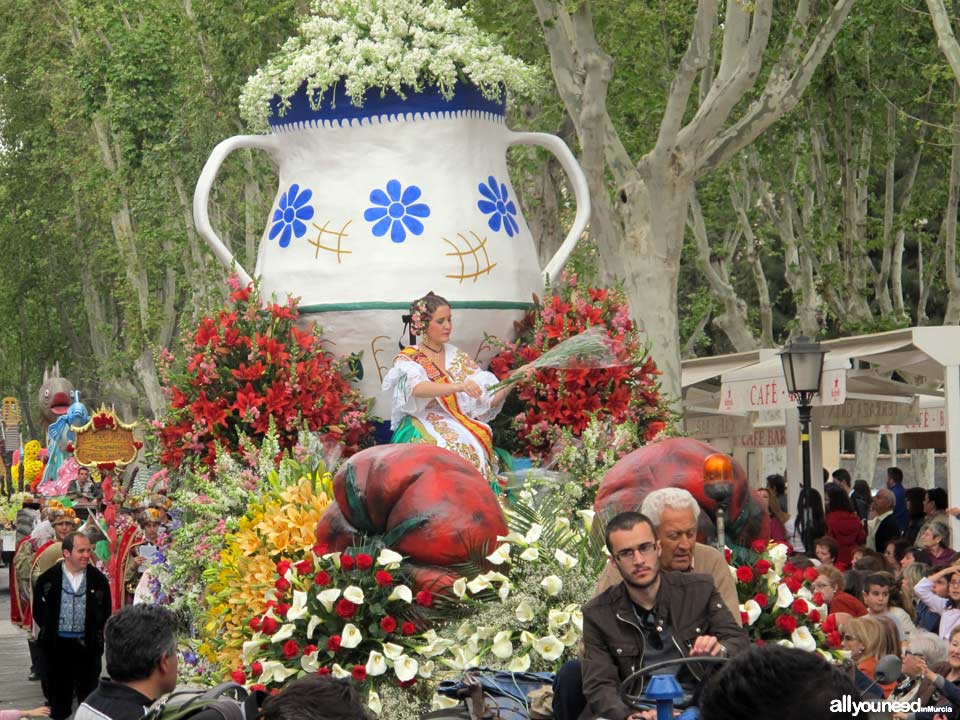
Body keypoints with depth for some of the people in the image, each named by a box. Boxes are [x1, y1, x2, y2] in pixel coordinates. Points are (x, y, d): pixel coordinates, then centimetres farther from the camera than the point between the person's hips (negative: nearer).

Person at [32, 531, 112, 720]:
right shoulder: (48, 579, -2)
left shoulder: (98, 580, 0)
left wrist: (94, 633, 6)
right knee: (59, 697, 8)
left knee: (88, 695, 3)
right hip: (57, 646, 0)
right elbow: (38, 612, 7)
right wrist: (51, 633, 6)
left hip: (87, 646, 0)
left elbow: (105, 612, 10)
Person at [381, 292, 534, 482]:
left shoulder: (457, 357, 15)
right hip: (421, 430, -4)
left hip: (457, 426, 4)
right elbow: (417, 388, -23)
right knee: (455, 447, -34)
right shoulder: (407, 359, 1)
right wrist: (459, 386, -38)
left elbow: (490, 400, 9)